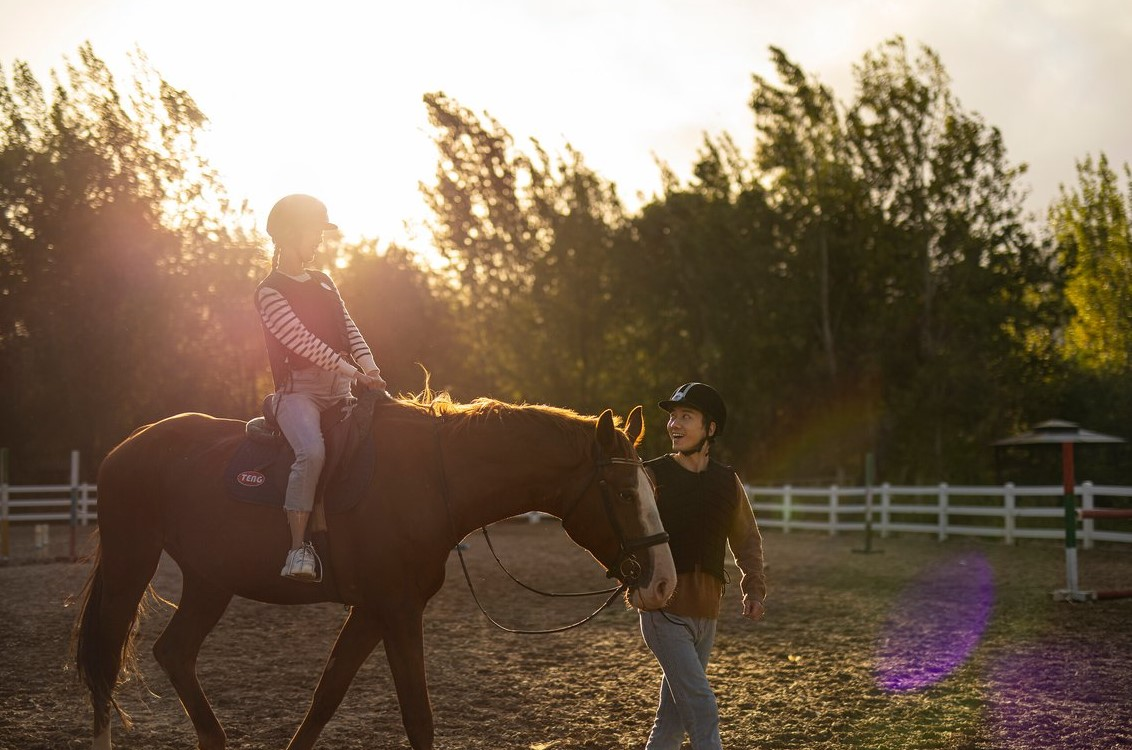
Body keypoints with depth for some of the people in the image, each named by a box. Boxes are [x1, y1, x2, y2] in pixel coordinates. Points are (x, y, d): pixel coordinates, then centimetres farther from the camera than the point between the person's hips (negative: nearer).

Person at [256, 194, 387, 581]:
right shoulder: (269, 291, -3)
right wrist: (355, 373, -22)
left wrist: (373, 370, -9)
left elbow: (349, 331, 11)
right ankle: (299, 548, -32)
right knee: (312, 451, -33)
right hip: (298, 389, -8)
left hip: (340, 390, 8)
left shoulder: (323, 283, 20)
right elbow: (302, 341, -14)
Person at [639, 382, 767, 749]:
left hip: (706, 614, 5)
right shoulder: (652, 476, -7)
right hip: (664, 612, -5)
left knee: (674, 716, 16)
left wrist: (754, 586, 6)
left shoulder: (728, 482, 7)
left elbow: (747, 539, 18)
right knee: (702, 710, -11)